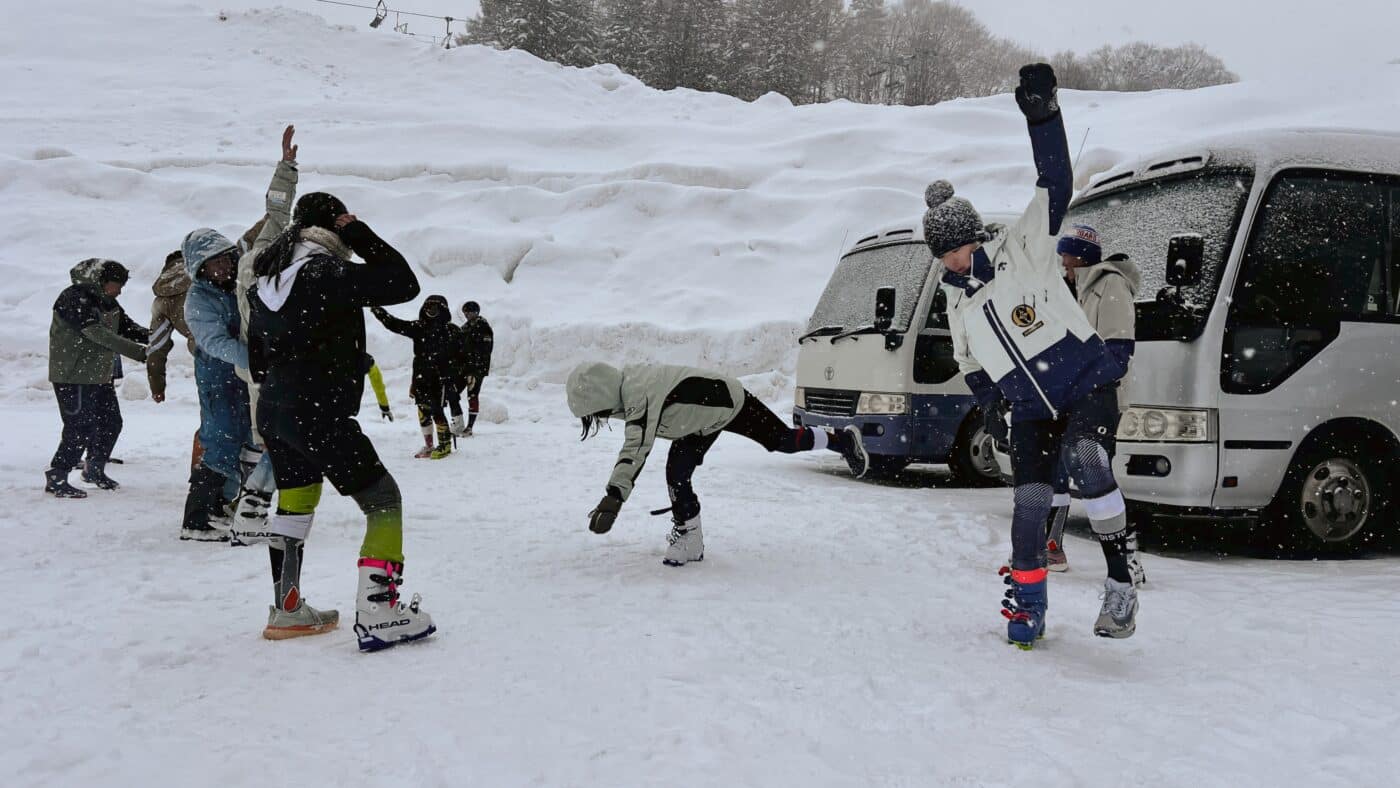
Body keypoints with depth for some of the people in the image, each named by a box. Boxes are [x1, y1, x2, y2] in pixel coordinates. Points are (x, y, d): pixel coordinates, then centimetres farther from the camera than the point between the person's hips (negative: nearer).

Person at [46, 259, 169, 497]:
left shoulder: (107, 301, 9)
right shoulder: (73, 298, -20)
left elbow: (126, 325, 8)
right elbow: (98, 334, -29)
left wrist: (150, 337, -13)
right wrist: (138, 352, -34)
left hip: (100, 375, 9)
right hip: (73, 376, -9)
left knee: (111, 423, 15)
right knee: (80, 429, -8)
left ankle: (94, 470, 33)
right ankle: (56, 479, 5)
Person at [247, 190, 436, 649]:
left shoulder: (265, 280, 9)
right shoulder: (329, 274, -17)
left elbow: (257, 357, 16)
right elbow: (404, 284, -19)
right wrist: (362, 236, -10)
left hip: (273, 414, 9)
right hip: (321, 417, -9)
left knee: (294, 505, 24)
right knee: (383, 501, -1)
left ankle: (287, 610, 33)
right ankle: (377, 614, -7)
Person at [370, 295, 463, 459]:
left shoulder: (451, 330, -3)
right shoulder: (419, 327, 8)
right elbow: (395, 324, 5)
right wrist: (378, 310, -4)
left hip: (441, 378, -5)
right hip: (422, 377, 5)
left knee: (436, 411, -6)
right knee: (423, 410, 6)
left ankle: (445, 445, 7)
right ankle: (428, 445, 18)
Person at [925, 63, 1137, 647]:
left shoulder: (1022, 249, -6)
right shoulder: (957, 298, 8)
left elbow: (1056, 187, -18)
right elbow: (971, 363, 21)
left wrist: (1042, 115, -27)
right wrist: (991, 403, 10)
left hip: (1087, 382, -4)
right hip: (1030, 408, 5)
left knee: (1084, 458, -30)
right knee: (1029, 500, -7)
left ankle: (1121, 583, -21)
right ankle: (1027, 604, 10)